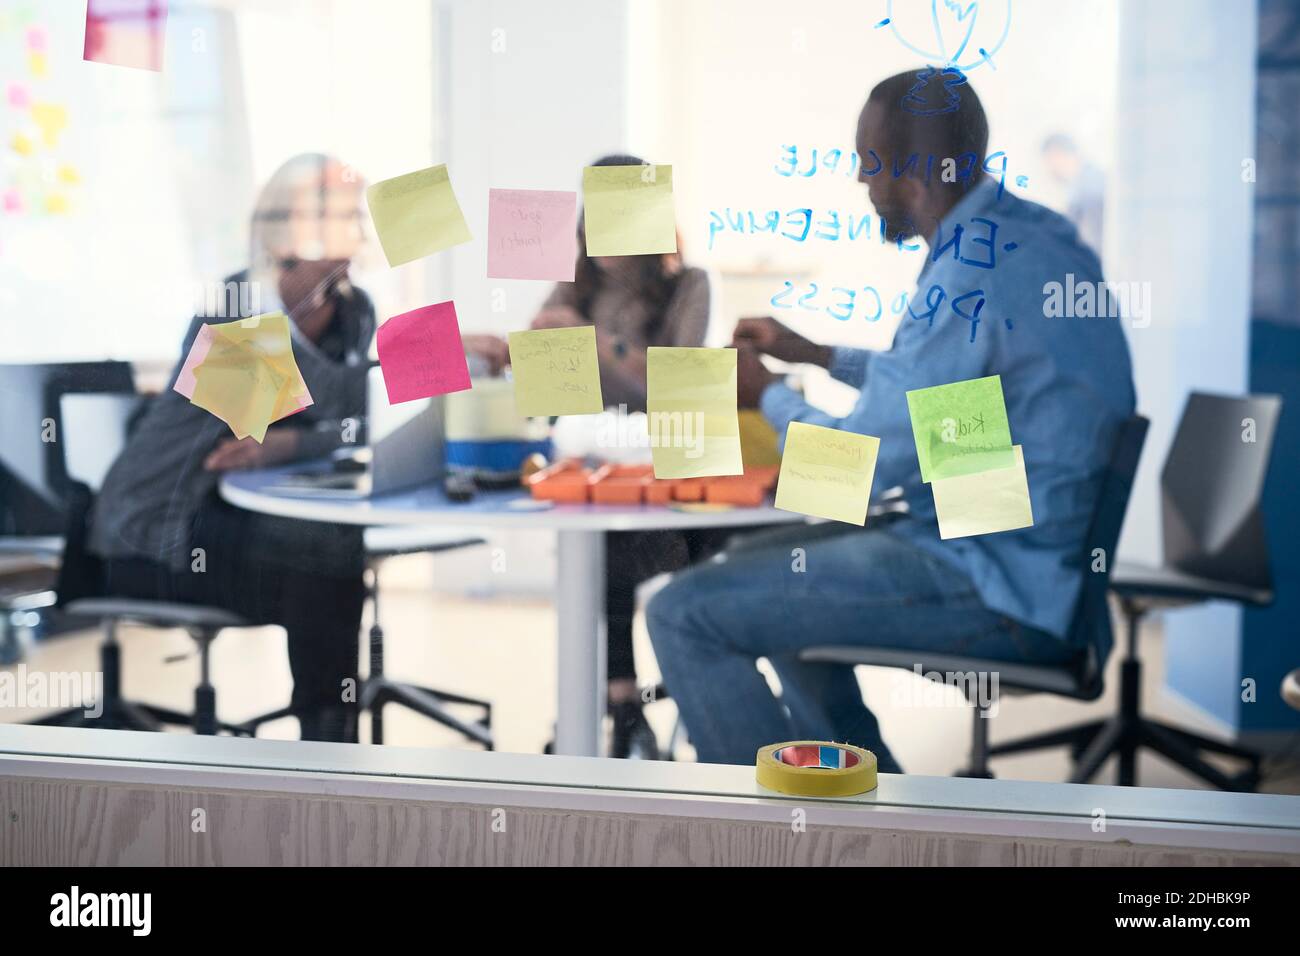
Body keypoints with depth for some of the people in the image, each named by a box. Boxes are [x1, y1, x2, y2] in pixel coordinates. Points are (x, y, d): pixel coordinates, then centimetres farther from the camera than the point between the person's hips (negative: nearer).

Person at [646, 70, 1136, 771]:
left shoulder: (968, 279, -23)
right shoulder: (1033, 233, 8)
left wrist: (767, 394, 1)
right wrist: (816, 355, 23)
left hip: (999, 592, -10)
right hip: (1041, 559, 10)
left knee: (685, 615, -12)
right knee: (762, 565, 27)